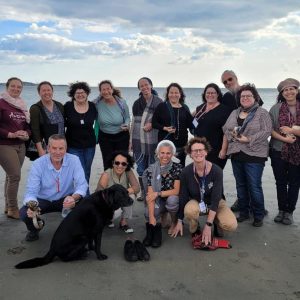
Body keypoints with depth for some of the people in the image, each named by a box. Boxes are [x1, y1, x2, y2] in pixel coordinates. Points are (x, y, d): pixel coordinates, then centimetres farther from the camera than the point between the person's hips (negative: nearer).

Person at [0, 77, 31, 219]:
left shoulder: (22, 105, 13)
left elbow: (28, 125, 17)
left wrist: (27, 134, -3)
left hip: (20, 145, 6)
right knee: (15, 176, -10)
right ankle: (13, 209, 3)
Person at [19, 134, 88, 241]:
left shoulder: (74, 160, -18)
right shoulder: (38, 164, -18)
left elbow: (81, 185, -23)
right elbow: (31, 191, -21)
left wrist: (74, 198, -46)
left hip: (65, 199, 0)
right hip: (43, 200, 0)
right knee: (24, 213, -26)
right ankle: (34, 229, 13)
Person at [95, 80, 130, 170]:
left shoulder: (121, 103, -12)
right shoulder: (97, 103, -12)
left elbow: (127, 117, 2)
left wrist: (126, 125, -18)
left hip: (122, 136, -1)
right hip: (104, 137, 1)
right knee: (107, 163, 5)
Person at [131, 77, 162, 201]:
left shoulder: (158, 101, -1)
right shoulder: (137, 103, 12)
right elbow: (134, 121, 16)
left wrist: (152, 124, -16)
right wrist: (131, 140, 14)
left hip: (153, 140, -4)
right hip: (138, 140, 4)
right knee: (141, 168, 8)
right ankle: (143, 192, 20)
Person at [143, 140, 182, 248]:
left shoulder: (177, 167, -14)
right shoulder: (152, 169, -11)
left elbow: (176, 191, -16)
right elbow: (150, 194, -17)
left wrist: (158, 193, -25)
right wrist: (151, 217, -26)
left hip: (173, 200, -1)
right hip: (159, 202, 1)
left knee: (171, 200, -35)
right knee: (148, 213, -29)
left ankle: (174, 222, -3)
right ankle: (163, 215, 7)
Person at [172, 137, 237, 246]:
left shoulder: (216, 171, -22)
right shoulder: (186, 172, -17)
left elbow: (215, 199, -24)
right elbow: (183, 197, -8)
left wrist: (208, 225, -29)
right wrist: (179, 221, -5)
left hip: (215, 204, -1)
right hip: (196, 202, 1)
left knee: (231, 225, -27)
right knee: (189, 210, -36)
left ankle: (216, 222, 9)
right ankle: (194, 230, -2)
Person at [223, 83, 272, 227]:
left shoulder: (262, 113, -2)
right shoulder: (234, 113, 15)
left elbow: (266, 131, -11)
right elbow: (225, 128, 12)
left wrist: (248, 139, -18)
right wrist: (233, 134, -10)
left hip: (254, 155, -5)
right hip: (236, 155, 5)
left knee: (254, 187, -2)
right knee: (241, 185, 12)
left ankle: (258, 216, 12)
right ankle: (244, 212, 25)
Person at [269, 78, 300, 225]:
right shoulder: (276, 108, -1)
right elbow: (270, 129, -6)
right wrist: (284, 138, -18)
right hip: (279, 151, 0)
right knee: (281, 182, 11)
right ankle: (281, 210, 26)